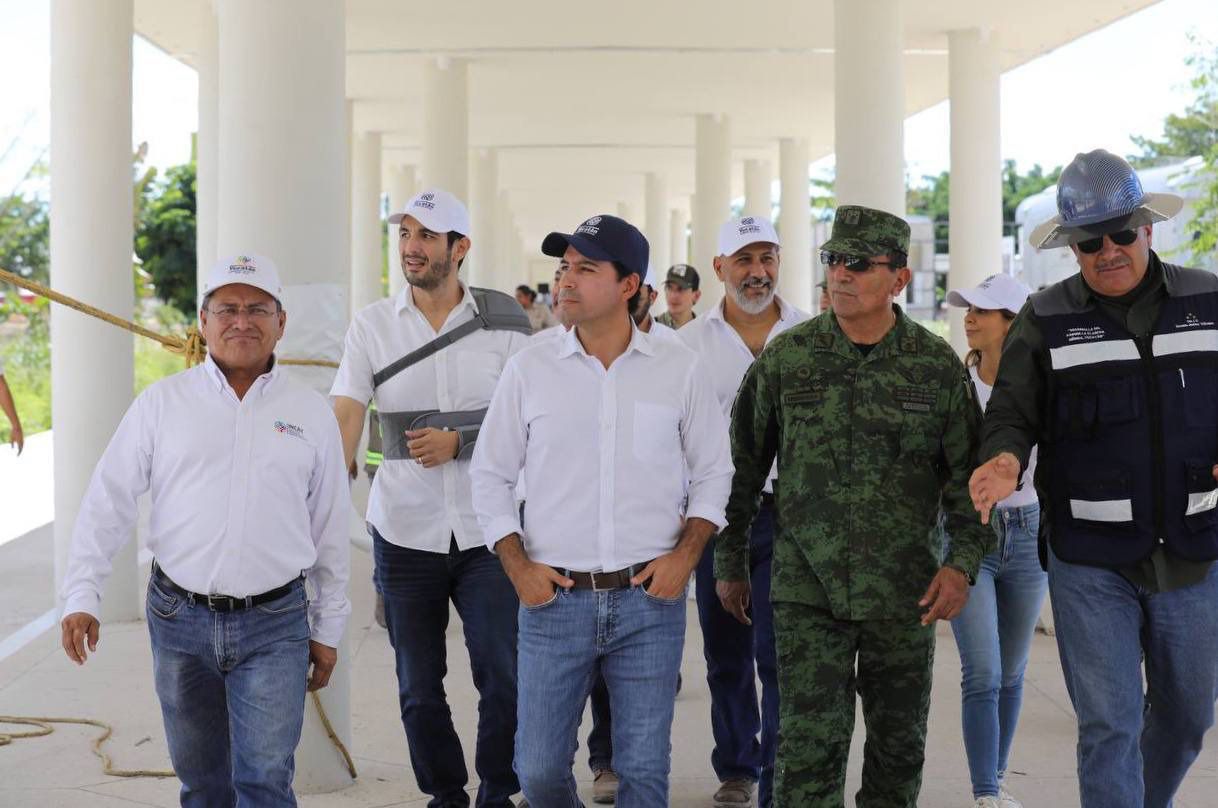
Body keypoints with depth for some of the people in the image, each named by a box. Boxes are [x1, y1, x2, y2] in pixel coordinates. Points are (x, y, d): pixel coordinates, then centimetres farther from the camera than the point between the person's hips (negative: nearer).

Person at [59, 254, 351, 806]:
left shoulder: (311, 413, 4)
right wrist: (82, 597, -9)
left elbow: (330, 530, 9)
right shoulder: (162, 402, 2)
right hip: (180, 616, 1)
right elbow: (108, 501, 1)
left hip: (274, 624, -1)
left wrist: (328, 630, 11)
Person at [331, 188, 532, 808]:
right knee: (418, 688, 9)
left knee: (504, 678, -2)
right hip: (404, 531, 1)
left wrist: (459, 442, -14)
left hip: (487, 530, -1)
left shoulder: (504, 318, 0)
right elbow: (344, 417, -9)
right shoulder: (372, 324, 2)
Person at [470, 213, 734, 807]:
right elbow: (491, 474, 8)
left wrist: (684, 555, -4)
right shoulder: (530, 367, 2)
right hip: (554, 599, 1)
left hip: (650, 599, 0)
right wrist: (518, 566, -2)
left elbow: (712, 472, 9)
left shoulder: (678, 369, 2)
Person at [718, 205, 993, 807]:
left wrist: (962, 563, -6)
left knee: (899, 746, 11)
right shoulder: (785, 359, 0)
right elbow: (743, 468, 8)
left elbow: (968, 473, 5)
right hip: (807, 591, -1)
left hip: (905, 593, 1)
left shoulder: (938, 366, 0)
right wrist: (730, 565, 9)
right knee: (809, 748, -6)